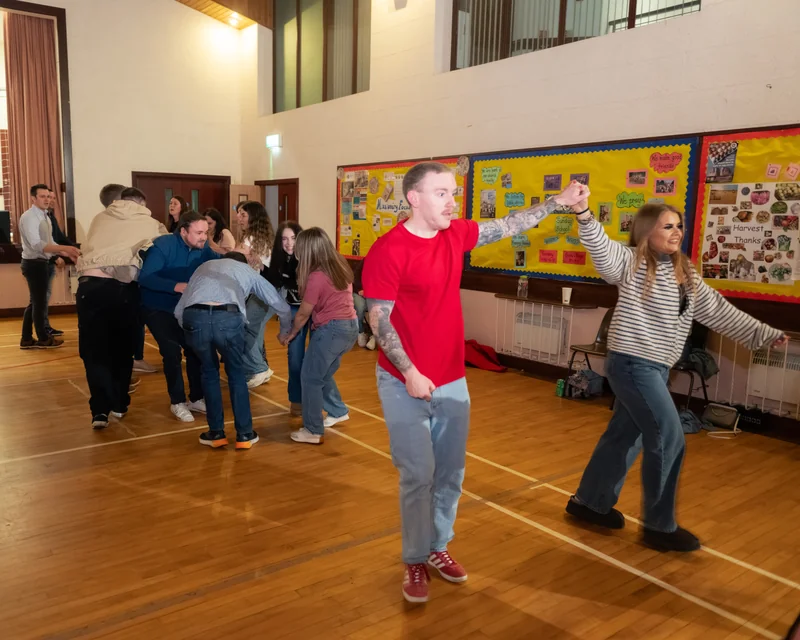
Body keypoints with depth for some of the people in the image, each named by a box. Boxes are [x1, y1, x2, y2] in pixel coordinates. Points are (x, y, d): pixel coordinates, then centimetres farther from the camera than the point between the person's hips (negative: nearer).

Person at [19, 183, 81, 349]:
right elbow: (36, 244, -28)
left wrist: (68, 254, 4)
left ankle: (26, 339, 22)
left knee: (35, 302, 14)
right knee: (40, 301, 1)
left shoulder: (45, 217, 14)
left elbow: (49, 243, 16)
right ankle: (43, 338, 14)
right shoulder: (28, 217, -17)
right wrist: (65, 248, -37)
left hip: (42, 263, 10)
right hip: (34, 264, -10)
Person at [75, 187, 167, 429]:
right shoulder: (149, 223, 13)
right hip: (122, 287, -1)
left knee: (94, 349, 7)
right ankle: (119, 403, 26)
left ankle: (101, 409, -2)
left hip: (89, 284, 1)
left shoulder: (100, 218, 20)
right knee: (123, 348, 17)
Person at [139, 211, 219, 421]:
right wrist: (177, 286, -45)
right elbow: (145, 277, -33)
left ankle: (196, 398, 16)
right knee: (172, 351, -14)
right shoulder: (163, 246, -26)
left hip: (183, 307, 5)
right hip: (156, 307, -5)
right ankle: (177, 402, 2)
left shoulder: (203, 248, -9)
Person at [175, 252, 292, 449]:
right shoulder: (246, 270, 33)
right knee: (236, 373, 21)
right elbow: (279, 304, 36)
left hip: (194, 317, 1)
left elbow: (179, 309, 24)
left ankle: (216, 433, 28)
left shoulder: (204, 266, 36)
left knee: (209, 372, 25)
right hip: (227, 317, -1)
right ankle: (244, 434, 26)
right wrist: (286, 331, 53)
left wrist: (190, 329, 39)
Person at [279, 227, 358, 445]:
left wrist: (290, 334, 10)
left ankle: (313, 431, 5)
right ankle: (338, 411, 34)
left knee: (310, 378, 1)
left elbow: (303, 314, -6)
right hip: (350, 326, 8)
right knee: (323, 374, 23)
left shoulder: (317, 277, -15)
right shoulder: (341, 266, 7)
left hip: (331, 329, -8)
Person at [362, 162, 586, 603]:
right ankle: (415, 560, 22)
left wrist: (558, 203, 13)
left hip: (452, 378, 6)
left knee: (450, 473, 14)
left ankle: (438, 547, 33)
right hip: (405, 382, -6)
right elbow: (379, 319, -16)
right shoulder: (388, 250, -16)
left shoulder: (456, 235, 3)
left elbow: (508, 225, 15)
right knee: (418, 474, 1)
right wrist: (410, 373, -21)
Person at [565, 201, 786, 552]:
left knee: (625, 436, 14)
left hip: (656, 367, 8)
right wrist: (584, 213, -42)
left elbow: (719, 310, 17)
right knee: (669, 439, -7)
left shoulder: (687, 276, 13)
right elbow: (601, 247, -25)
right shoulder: (631, 262, -7)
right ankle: (660, 526, 8)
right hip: (632, 363, -8)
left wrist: (763, 334, 17)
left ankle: (590, 501, 30)